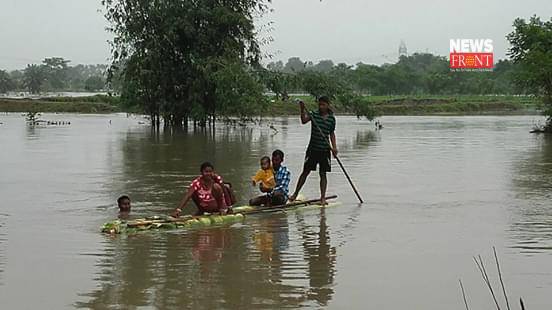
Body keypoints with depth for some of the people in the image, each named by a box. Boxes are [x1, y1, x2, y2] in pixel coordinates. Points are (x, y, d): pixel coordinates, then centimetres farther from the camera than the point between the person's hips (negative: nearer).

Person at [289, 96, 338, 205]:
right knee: (305, 172, 5)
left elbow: (332, 133, 12)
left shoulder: (332, 118, 3)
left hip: (325, 150, 1)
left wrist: (334, 147, 2)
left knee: (323, 174, 4)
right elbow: (304, 121, -21)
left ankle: (323, 197, 8)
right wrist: (302, 109, -36)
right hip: (313, 148, -1)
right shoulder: (313, 115, -3)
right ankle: (295, 193, 15)